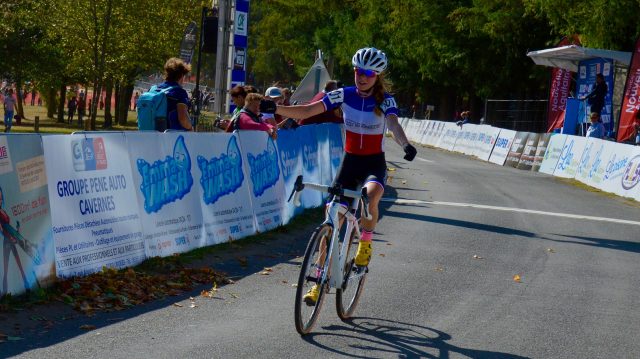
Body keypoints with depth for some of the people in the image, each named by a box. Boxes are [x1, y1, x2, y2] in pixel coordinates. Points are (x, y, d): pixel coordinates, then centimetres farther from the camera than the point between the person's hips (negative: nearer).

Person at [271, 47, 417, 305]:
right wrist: (275, 108, -24)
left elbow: (393, 125, -28)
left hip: (374, 163, -2)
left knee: (370, 198, -35)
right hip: (350, 162, 2)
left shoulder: (385, 101, -9)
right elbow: (307, 111, -9)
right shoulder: (344, 95, -3)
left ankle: (366, 242, -5)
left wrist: (406, 145, -50)